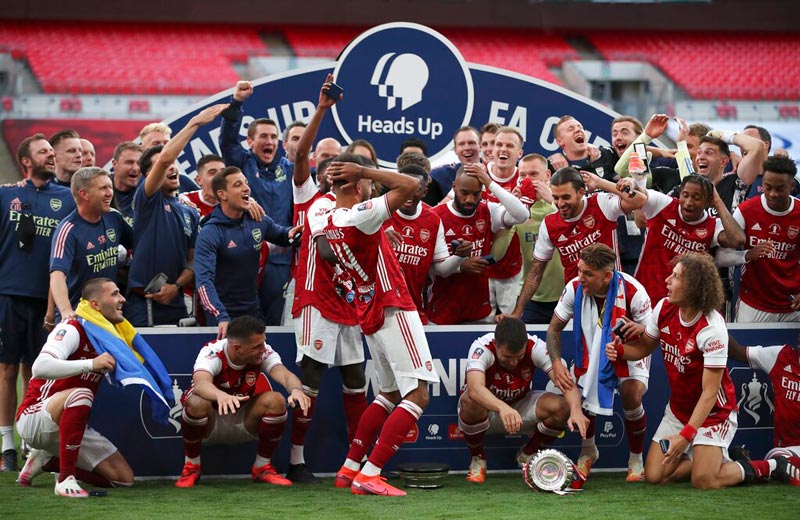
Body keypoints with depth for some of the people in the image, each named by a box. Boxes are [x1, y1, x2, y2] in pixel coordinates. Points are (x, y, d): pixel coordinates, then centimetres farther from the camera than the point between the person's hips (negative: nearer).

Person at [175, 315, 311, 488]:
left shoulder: (263, 352, -16)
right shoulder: (212, 352, -28)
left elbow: (284, 374, -33)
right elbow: (201, 383, -48)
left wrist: (296, 389, -58)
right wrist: (221, 396, -71)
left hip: (243, 425, 3)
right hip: (210, 426, -3)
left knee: (276, 401, -24)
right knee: (197, 403, -37)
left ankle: (263, 467, -4)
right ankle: (191, 467, -11)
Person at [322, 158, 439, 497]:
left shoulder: (329, 222, 6)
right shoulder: (360, 215, -20)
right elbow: (410, 186, -25)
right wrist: (364, 172, -18)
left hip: (370, 313, 9)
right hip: (393, 310, -9)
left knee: (389, 394, 21)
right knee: (418, 395, -9)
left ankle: (349, 469, 20)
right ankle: (369, 475, -16)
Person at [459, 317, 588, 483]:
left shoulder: (536, 347, -22)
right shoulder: (481, 348, -31)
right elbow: (474, 388, -49)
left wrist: (576, 410, -52)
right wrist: (503, 408, -68)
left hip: (521, 405, 3)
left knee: (561, 407, -26)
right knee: (472, 402, -39)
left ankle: (528, 454, 4)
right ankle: (477, 458, -8)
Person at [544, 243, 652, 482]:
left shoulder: (633, 291, -29)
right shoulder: (575, 288, -21)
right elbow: (554, 328, -7)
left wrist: (635, 332, -41)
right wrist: (556, 363, -22)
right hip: (591, 352, 3)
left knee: (632, 397, -26)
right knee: (580, 395, -16)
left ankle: (636, 459, -1)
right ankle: (588, 450, 17)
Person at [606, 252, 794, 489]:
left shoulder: (712, 329, -27)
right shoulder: (664, 308, -8)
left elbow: (709, 392, -26)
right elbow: (644, 347, 9)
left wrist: (686, 435, -31)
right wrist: (620, 350, -15)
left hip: (713, 412, -6)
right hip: (678, 408, 7)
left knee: (704, 481, -18)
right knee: (654, 476, -3)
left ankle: (759, 469, 10)